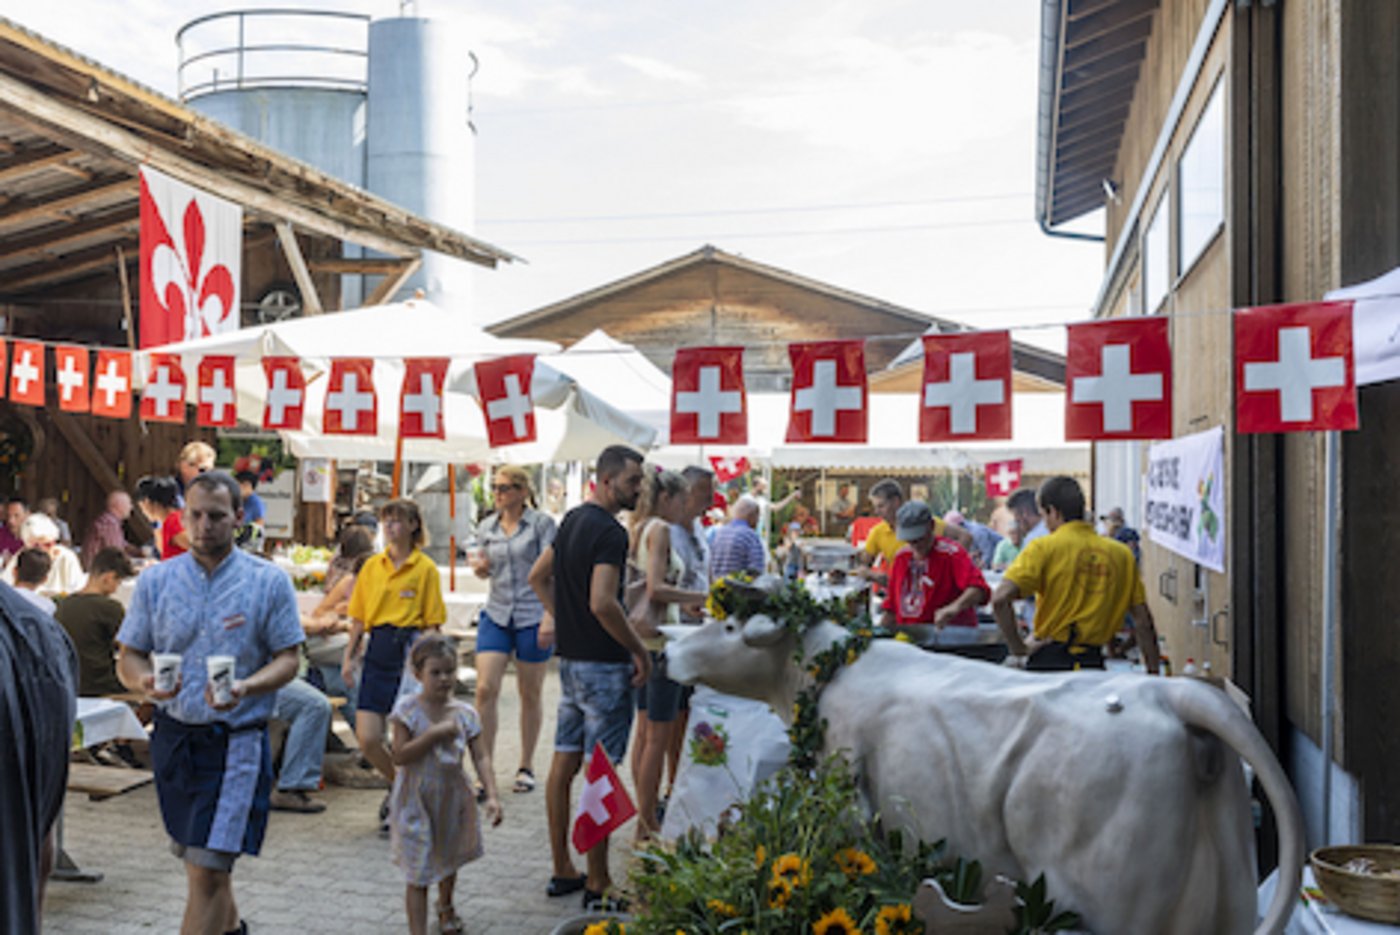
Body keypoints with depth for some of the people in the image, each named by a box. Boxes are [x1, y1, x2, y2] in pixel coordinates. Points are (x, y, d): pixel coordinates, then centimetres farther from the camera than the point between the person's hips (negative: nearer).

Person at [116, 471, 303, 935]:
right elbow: (128, 656, 5)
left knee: (208, 868, -10)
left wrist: (245, 688, -24)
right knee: (196, 855, 21)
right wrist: (145, 682, -19)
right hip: (173, 735, 4)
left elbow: (288, 658, -4)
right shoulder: (155, 580, 3)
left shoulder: (270, 581, -4)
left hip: (237, 741, -4)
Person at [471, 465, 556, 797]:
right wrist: (481, 567, -3)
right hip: (496, 614, 4)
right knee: (485, 689, -7)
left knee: (531, 694, 8)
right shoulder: (486, 527, 9)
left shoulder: (541, 524, -5)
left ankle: (526, 767, 22)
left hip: (532, 616, -4)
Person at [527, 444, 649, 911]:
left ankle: (562, 871, 23)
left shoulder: (572, 520, 12)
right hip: (603, 666, -9)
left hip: (570, 659, 9)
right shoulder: (609, 531, -18)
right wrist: (640, 650, -16)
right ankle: (598, 887, 5)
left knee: (564, 763, 13)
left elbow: (538, 576, 23)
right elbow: (602, 603, -26)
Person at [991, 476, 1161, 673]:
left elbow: (1000, 599, -16)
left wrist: (1019, 650, -7)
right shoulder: (1121, 553, 6)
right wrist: (1154, 673, 13)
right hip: (1094, 662, 3)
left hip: (1050, 660, -3)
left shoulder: (1043, 548, -5)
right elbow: (1142, 620, 7)